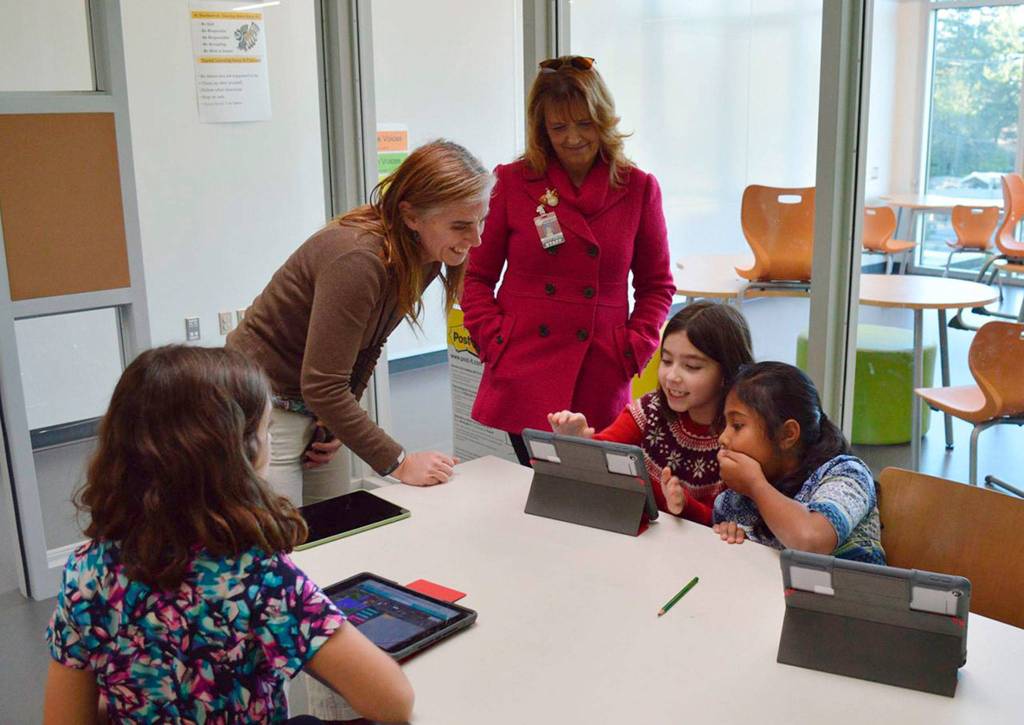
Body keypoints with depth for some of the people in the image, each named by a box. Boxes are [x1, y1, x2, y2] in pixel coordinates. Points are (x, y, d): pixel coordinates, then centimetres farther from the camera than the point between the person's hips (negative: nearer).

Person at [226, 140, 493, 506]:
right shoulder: (358, 259, -30)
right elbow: (322, 386, -29)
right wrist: (399, 464, -24)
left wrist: (337, 422, -2)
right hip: (264, 408, -8)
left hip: (317, 406, 8)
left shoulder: (424, 257, -4)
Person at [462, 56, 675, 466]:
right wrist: (492, 341, -5)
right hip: (524, 381, 0)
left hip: (601, 383, 1)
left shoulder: (638, 189, 5)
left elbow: (657, 285, 12)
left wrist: (633, 347, -1)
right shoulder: (512, 182, 3)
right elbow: (477, 276, 8)